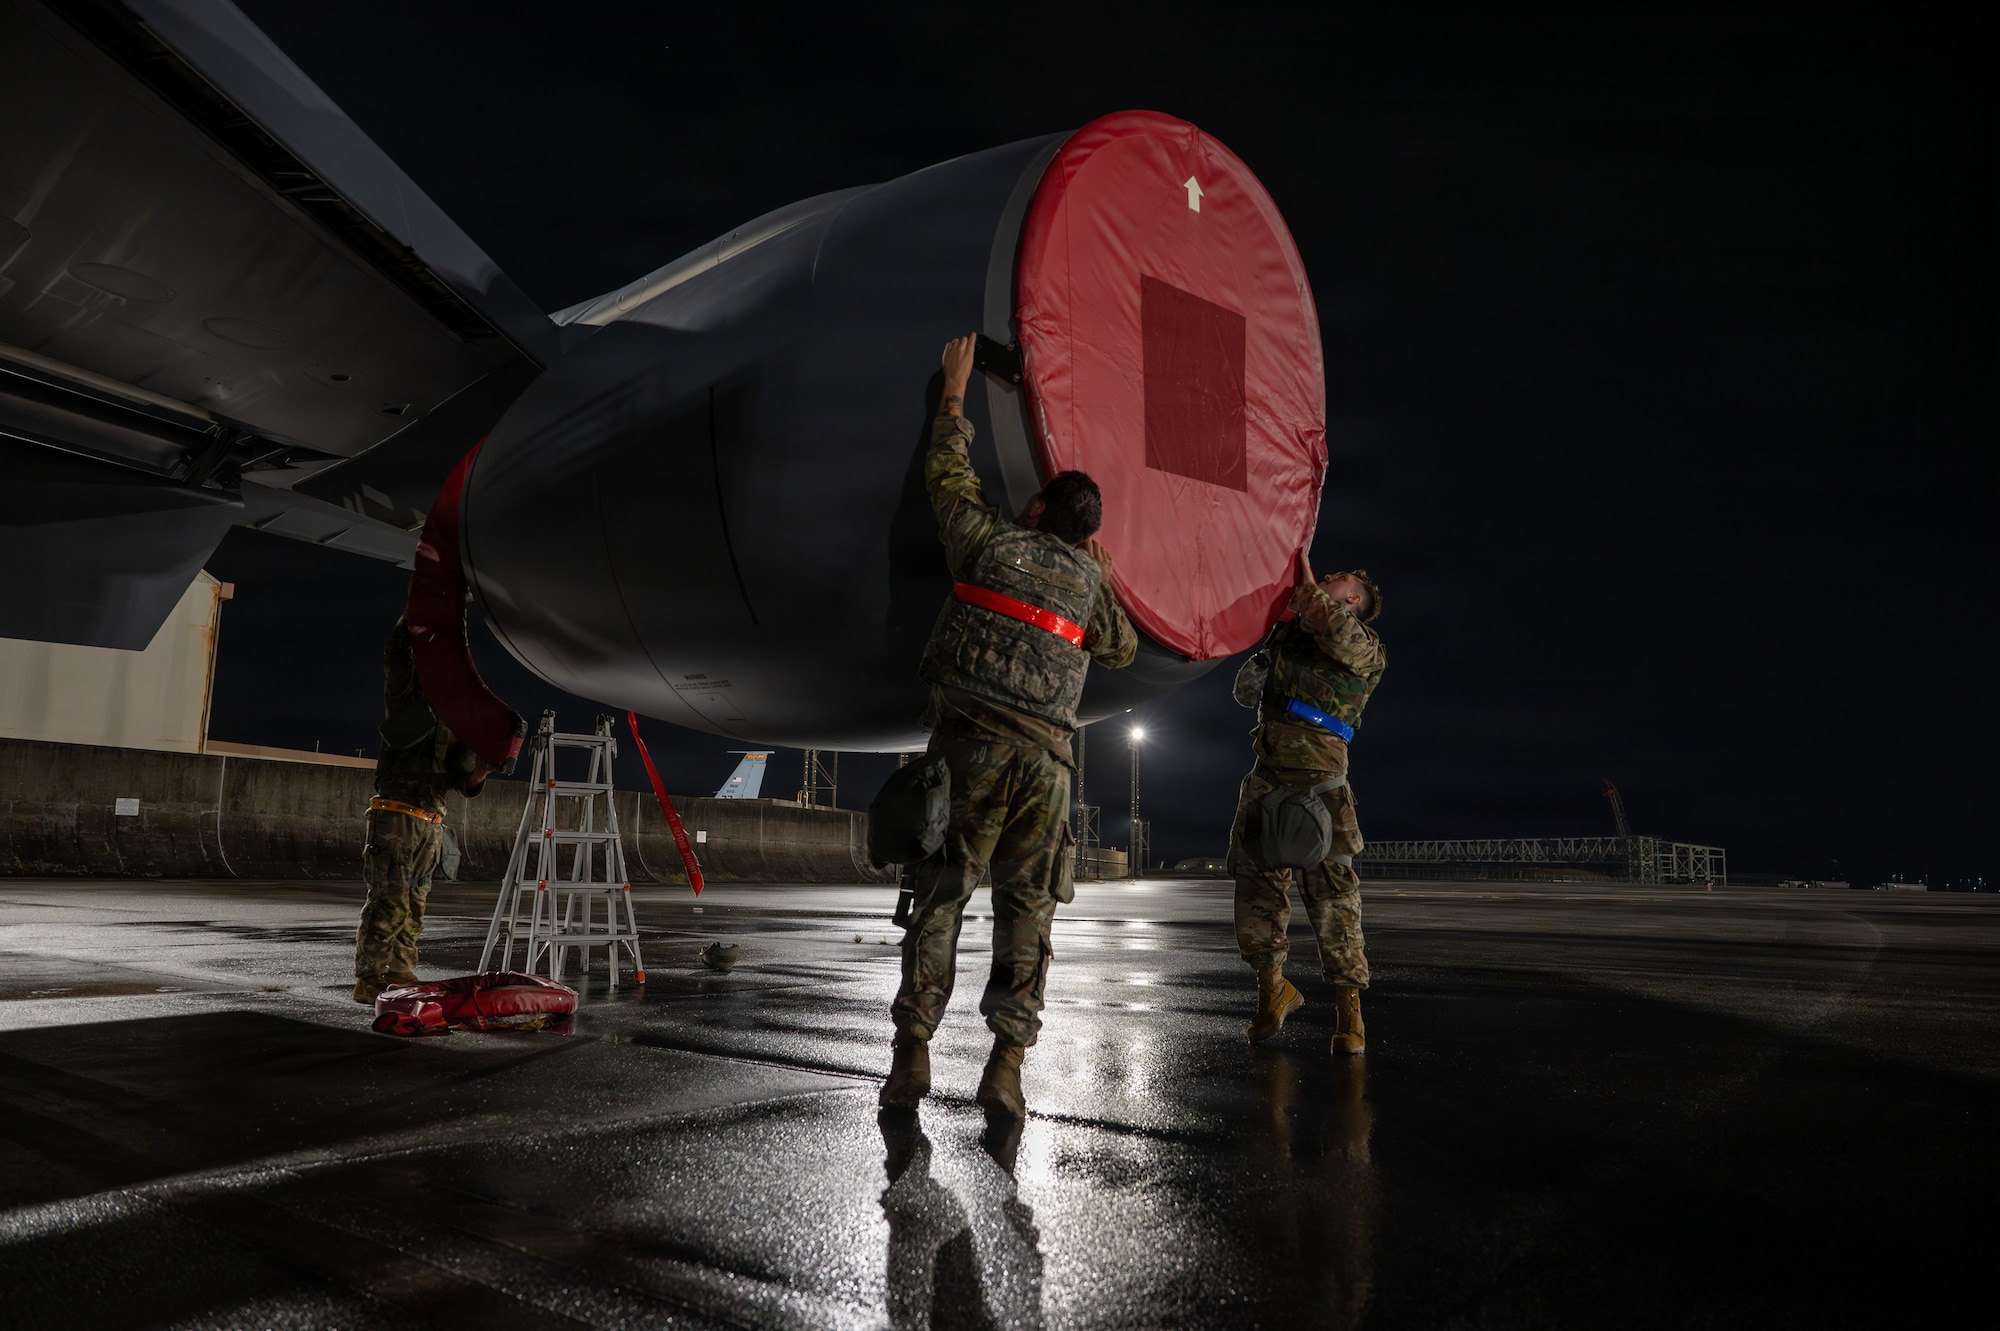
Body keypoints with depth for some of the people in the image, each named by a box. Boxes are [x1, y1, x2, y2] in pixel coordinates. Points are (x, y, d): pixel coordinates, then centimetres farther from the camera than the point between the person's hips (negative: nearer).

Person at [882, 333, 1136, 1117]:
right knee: (1026, 908, 6)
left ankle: (912, 1054, 0)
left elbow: (948, 473, 23)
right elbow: (1121, 648, 31)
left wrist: (954, 394, 35)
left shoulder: (991, 539, 10)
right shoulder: (1086, 578, 16)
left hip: (971, 741, -1)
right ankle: (1006, 1067, -1)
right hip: (1046, 754, 2)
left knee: (939, 896, 3)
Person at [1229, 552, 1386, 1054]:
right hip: (1266, 776, 5)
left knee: (1331, 890, -6)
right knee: (1256, 882, 5)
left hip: (1318, 777, -5)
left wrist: (1304, 575, 0)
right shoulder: (1289, 627, 21)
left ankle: (1348, 1008, -1)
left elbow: (1327, 623, -13)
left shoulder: (1366, 647, 4)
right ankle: (1272, 988, 19)